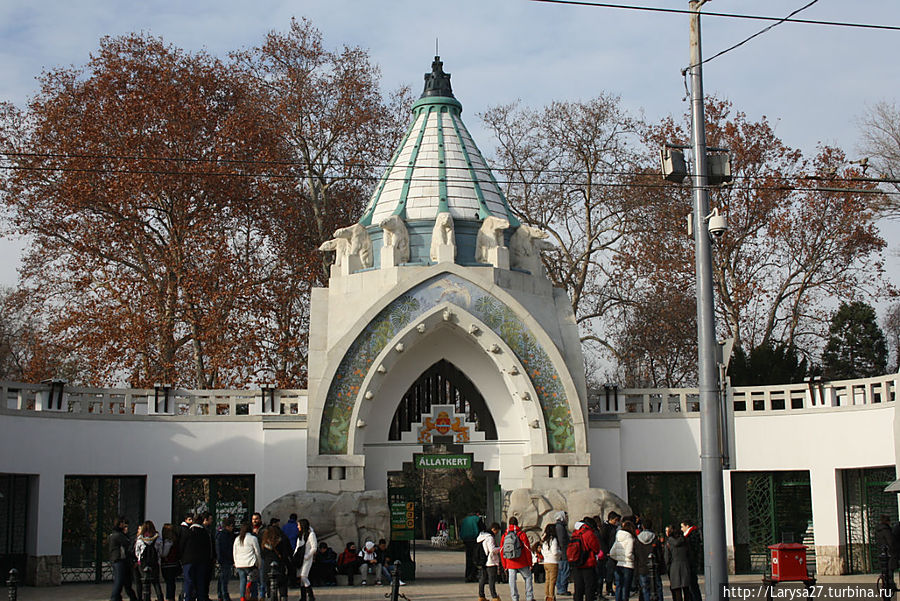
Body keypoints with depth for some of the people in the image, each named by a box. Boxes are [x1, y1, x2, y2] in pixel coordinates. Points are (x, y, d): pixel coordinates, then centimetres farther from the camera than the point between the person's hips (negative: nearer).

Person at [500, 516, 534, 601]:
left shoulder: (504, 536, 5)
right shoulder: (521, 534, -5)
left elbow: (501, 551, 8)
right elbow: (527, 550, -5)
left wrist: (505, 565, 15)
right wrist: (530, 563, 3)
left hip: (510, 564, 2)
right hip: (522, 563, -2)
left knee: (512, 581, 6)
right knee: (528, 578, 12)